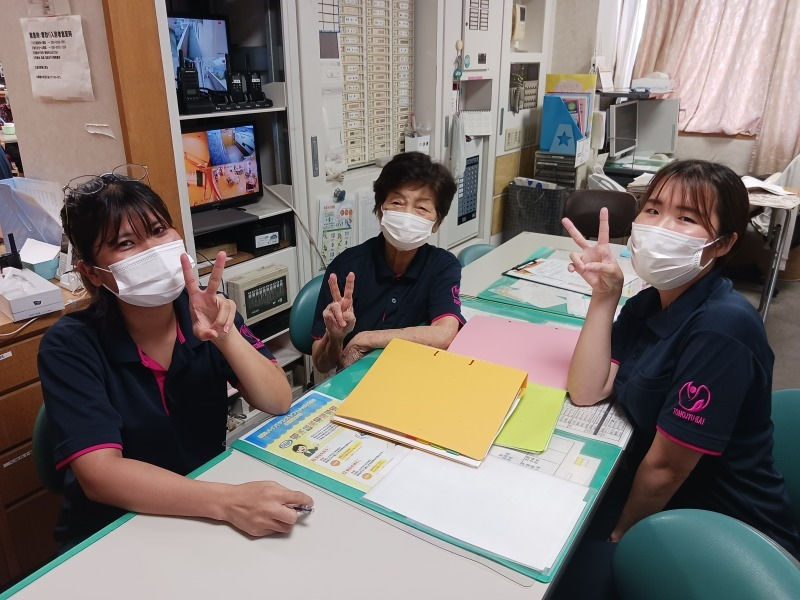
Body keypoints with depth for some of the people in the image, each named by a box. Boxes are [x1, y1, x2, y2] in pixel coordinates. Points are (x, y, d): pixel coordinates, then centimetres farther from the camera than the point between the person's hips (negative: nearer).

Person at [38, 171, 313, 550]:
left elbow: (278, 402, -11)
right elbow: (99, 473, -24)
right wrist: (228, 501, -36)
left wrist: (226, 336, -27)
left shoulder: (204, 311, -7)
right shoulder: (69, 346, -14)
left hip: (206, 516, 3)